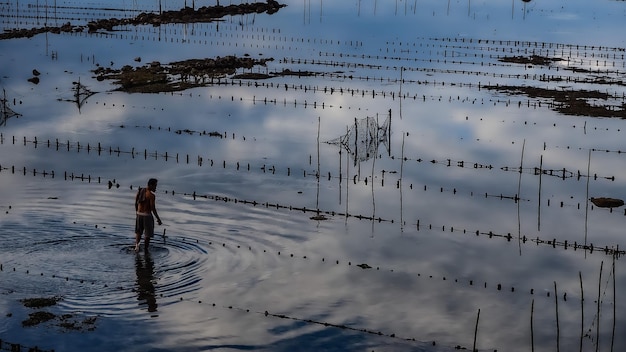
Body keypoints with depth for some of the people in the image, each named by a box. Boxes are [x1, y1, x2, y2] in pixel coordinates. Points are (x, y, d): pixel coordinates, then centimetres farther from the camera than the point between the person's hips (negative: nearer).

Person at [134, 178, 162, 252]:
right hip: (147, 216, -6)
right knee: (147, 234, 9)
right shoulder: (151, 195, -18)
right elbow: (153, 209, -19)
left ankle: (137, 244, -3)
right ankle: (145, 249, 13)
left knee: (138, 232, 21)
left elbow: (136, 203, 10)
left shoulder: (139, 191, 3)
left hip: (139, 215, 6)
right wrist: (158, 219, -10)